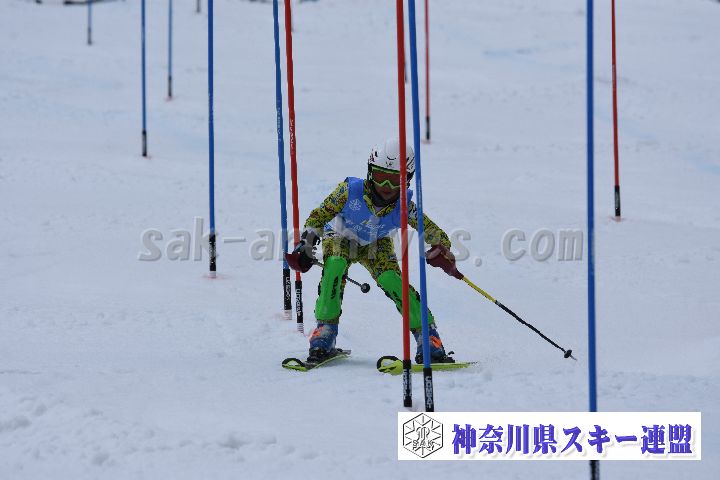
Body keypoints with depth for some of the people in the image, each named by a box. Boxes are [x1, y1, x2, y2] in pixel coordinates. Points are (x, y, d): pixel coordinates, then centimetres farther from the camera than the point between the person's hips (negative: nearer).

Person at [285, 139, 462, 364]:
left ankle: (427, 337, -17)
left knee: (391, 281, -25)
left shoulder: (404, 206, -28)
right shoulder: (350, 190, -32)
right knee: (334, 267, -32)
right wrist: (306, 246, -31)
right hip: (341, 238, 0)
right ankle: (324, 333, -25)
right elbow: (319, 216, -20)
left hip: (376, 245, 1)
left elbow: (435, 234, -22)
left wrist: (441, 250, -44)